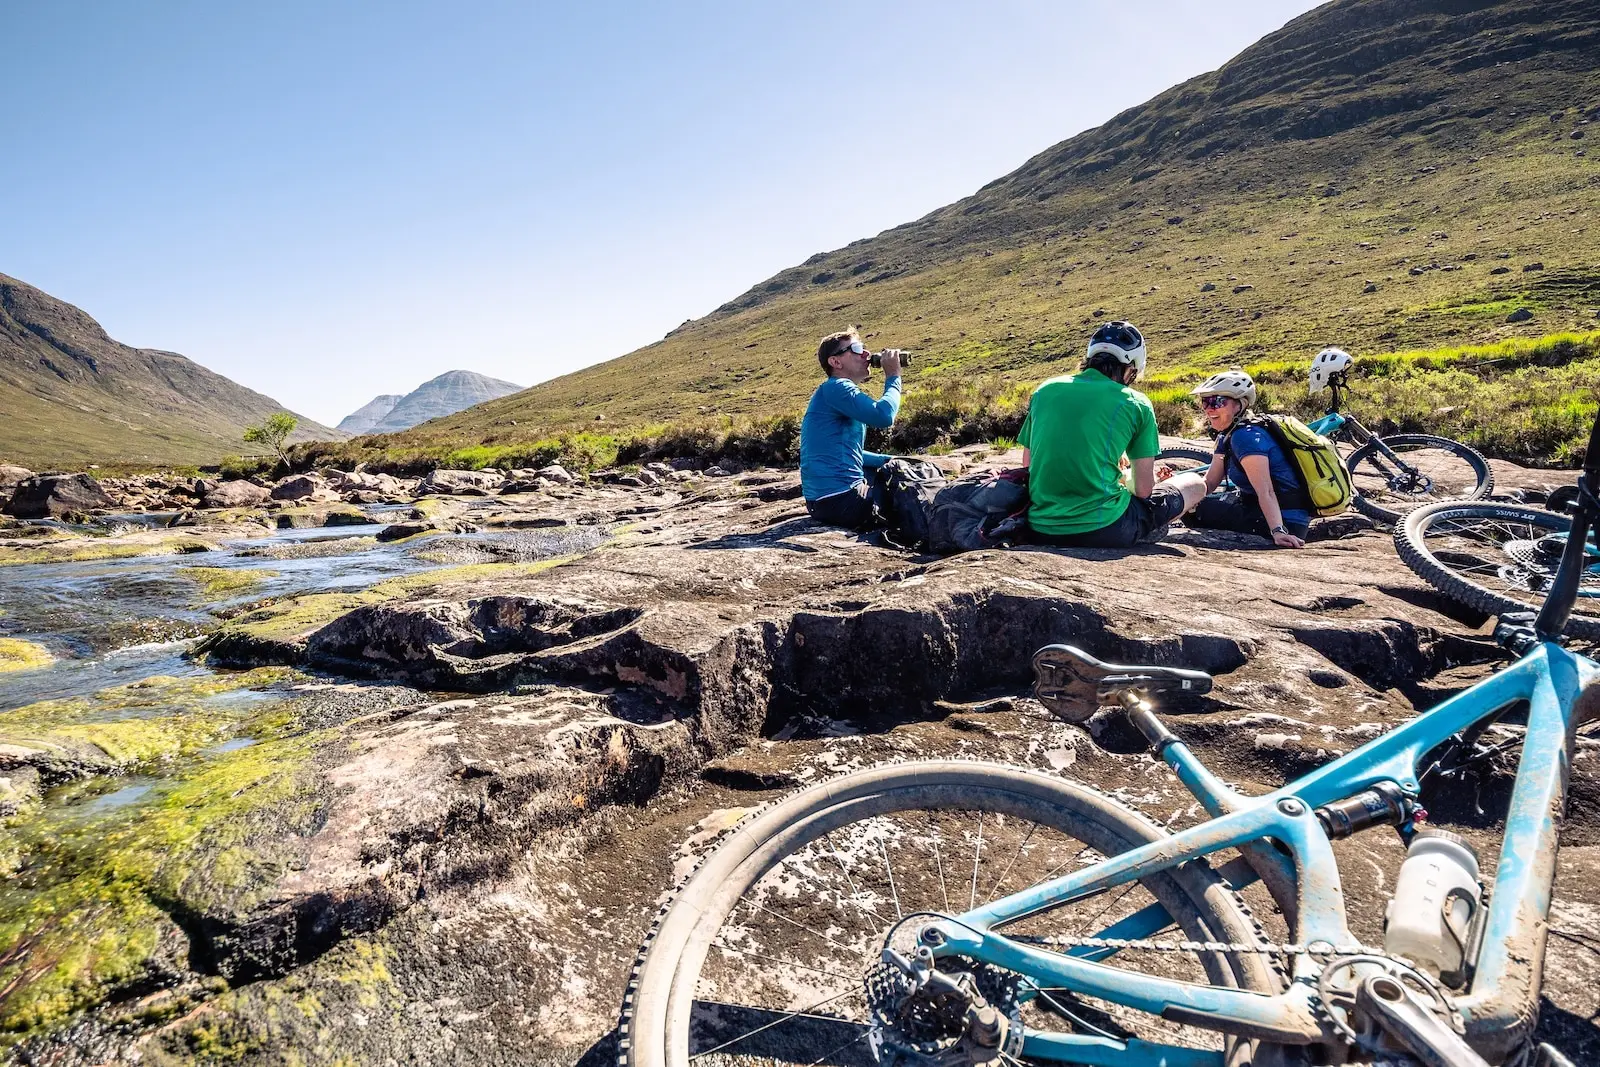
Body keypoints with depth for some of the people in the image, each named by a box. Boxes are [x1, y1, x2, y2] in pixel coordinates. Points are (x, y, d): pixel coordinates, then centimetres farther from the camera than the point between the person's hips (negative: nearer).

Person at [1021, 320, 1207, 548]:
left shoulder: (1044, 390, 8)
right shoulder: (1134, 403, -1)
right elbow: (1144, 489, -1)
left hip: (1041, 531, 5)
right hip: (1105, 530, -5)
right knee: (1196, 483, 18)